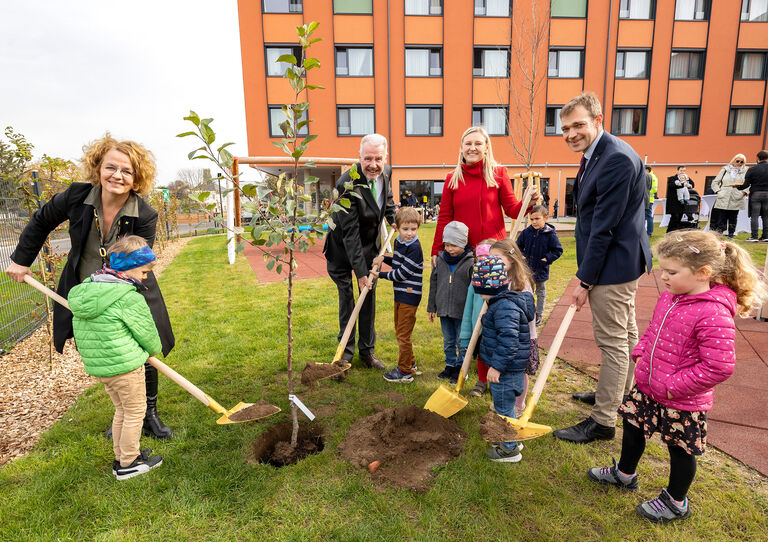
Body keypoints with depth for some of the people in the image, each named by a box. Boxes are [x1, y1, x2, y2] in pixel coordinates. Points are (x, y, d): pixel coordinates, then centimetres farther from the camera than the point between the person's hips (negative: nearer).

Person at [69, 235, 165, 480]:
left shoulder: (86, 288, 5)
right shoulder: (129, 297, -21)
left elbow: (81, 329, 13)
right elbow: (146, 332, -8)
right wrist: (154, 350, 11)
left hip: (97, 365, 9)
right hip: (125, 366, -8)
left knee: (121, 410, 24)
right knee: (135, 413, 9)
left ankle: (121, 456, 36)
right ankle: (128, 464, 21)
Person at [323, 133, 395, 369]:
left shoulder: (385, 173, -8)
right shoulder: (347, 184, -29)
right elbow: (350, 233, -30)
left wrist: (394, 219, 6)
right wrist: (360, 272, -31)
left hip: (370, 244, 6)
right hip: (343, 246, -5)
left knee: (369, 295, 8)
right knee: (346, 295, 0)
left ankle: (367, 350, 19)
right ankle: (346, 351, 15)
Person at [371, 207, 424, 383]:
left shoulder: (415, 248, -19)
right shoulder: (398, 242, 8)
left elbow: (402, 273, -20)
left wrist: (381, 275, -10)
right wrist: (383, 258, 6)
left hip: (410, 295, -9)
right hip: (399, 294, 9)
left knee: (403, 334, -1)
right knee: (399, 331, 20)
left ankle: (405, 371, 14)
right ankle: (410, 364, 36)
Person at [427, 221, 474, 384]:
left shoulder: (470, 262, -11)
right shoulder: (440, 259, 3)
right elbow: (433, 283, 11)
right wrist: (432, 307, 12)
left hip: (462, 311, -4)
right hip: (444, 309, 5)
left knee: (462, 343, 8)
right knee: (448, 341, 18)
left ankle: (460, 368, 25)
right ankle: (450, 365, 33)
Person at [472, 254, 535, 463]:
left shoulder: (505, 306, -25)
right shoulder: (503, 301, 9)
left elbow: (508, 340, -30)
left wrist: (497, 366, -25)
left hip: (506, 369, -10)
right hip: (511, 367, 10)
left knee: (504, 407, 5)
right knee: (505, 405, 23)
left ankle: (510, 449, 20)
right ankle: (511, 439, 39)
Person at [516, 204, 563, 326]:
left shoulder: (550, 234, -13)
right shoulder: (526, 232, -6)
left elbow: (558, 250, -5)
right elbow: (518, 245, 9)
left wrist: (547, 259, -16)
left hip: (541, 269, -2)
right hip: (527, 268, 2)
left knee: (540, 292, 14)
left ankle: (539, 314, 27)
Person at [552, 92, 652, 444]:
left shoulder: (617, 160, -22)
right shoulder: (596, 154, 10)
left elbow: (604, 228, -24)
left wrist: (584, 281, -19)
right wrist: (587, 275, 14)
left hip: (613, 264, -10)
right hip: (620, 261, 10)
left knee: (612, 341, 0)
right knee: (626, 333, 23)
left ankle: (603, 421, 13)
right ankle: (621, 393, 43)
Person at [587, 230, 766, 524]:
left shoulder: (714, 315, -28)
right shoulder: (670, 296, -3)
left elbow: (719, 367, -27)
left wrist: (675, 386, -23)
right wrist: (640, 354, 2)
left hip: (682, 401, -8)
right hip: (647, 387, 8)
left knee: (680, 449, 15)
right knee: (632, 427, 23)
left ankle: (676, 502, 39)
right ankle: (624, 474, 48)